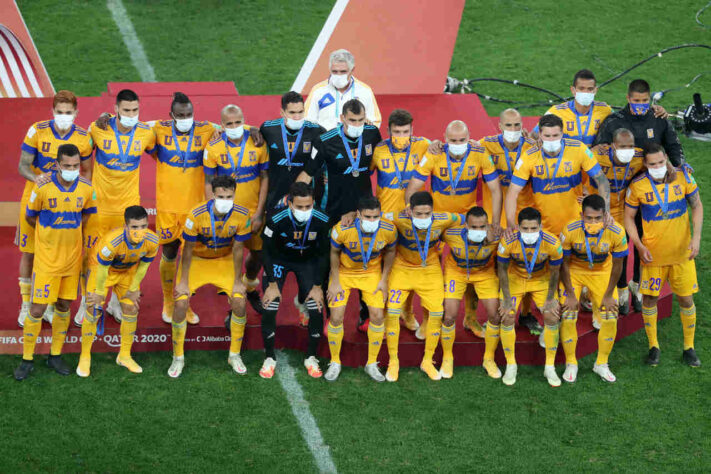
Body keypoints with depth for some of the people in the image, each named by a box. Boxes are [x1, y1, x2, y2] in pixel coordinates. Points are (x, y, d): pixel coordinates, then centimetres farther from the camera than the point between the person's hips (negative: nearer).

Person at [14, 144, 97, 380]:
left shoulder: (87, 189, -7)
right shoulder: (43, 188, -17)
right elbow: (30, 217, -1)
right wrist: (52, 235, 9)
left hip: (72, 258, 3)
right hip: (47, 259, -3)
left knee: (64, 306, 12)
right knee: (37, 309, -2)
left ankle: (55, 356, 26)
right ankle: (27, 359, 11)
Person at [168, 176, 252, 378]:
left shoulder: (242, 215, -23)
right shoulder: (196, 215, -29)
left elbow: (237, 249, -11)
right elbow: (188, 250, -17)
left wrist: (237, 281, -7)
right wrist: (183, 282, -13)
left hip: (224, 259, 2)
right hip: (196, 259, -2)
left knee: (239, 302, -14)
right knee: (180, 302, -16)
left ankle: (235, 355, 7)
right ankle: (178, 358, 3)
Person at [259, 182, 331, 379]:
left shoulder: (321, 221, -25)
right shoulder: (276, 220, -30)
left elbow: (323, 254, -10)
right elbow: (268, 251, -15)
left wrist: (317, 286, -10)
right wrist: (272, 284, -15)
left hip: (308, 261, 1)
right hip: (279, 260, -1)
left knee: (316, 308, -11)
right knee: (269, 307, -14)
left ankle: (311, 358, 9)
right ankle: (269, 358, 5)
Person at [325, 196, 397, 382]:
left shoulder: (388, 230, -26)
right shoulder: (342, 230, -32)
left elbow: (390, 252, -3)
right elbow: (334, 253, -12)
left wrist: (384, 279, -2)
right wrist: (335, 282, -9)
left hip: (372, 273, 2)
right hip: (344, 271, -2)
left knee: (377, 316, -5)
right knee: (336, 317, -7)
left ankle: (372, 364, 15)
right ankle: (335, 363, 15)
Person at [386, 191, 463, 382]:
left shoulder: (444, 220, -25)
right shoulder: (400, 220, -32)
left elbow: (465, 220, -5)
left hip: (430, 270, 2)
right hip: (402, 268, -2)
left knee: (437, 312, -2)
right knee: (392, 312, -10)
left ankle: (427, 361, 18)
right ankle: (393, 362, 10)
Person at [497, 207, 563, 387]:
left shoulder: (552, 243, -32)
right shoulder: (508, 242, -33)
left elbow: (554, 272, -13)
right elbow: (502, 270, -15)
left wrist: (550, 299, -7)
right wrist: (507, 298, -11)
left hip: (542, 279, 0)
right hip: (515, 279, 0)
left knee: (552, 317, -9)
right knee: (507, 318, -9)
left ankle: (550, 367, 7)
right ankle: (511, 366, 9)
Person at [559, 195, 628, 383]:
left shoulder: (616, 232, -27)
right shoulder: (570, 231, -30)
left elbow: (617, 265, -12)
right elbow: (564, 263, -15)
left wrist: (608, 295, -7)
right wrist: (570, 295, -13)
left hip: (602, 272, 1)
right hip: (574, 271, -1)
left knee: (610, 317, -6)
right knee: (567, 317, -11)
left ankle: (601, 364, 15)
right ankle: (571, 364, 10)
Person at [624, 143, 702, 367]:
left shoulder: (683, 176, -9)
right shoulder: (637, 186, -12)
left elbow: (697, 206, 1)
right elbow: (629, 217, -1)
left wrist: (696, 236, -9)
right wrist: (639, 246, -11)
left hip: (682, 252, 1)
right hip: (653, 254, -1)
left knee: (686, 299, 6)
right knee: (649, 299, 6)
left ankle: (689, 347, 23)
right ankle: (653, 346, 25)